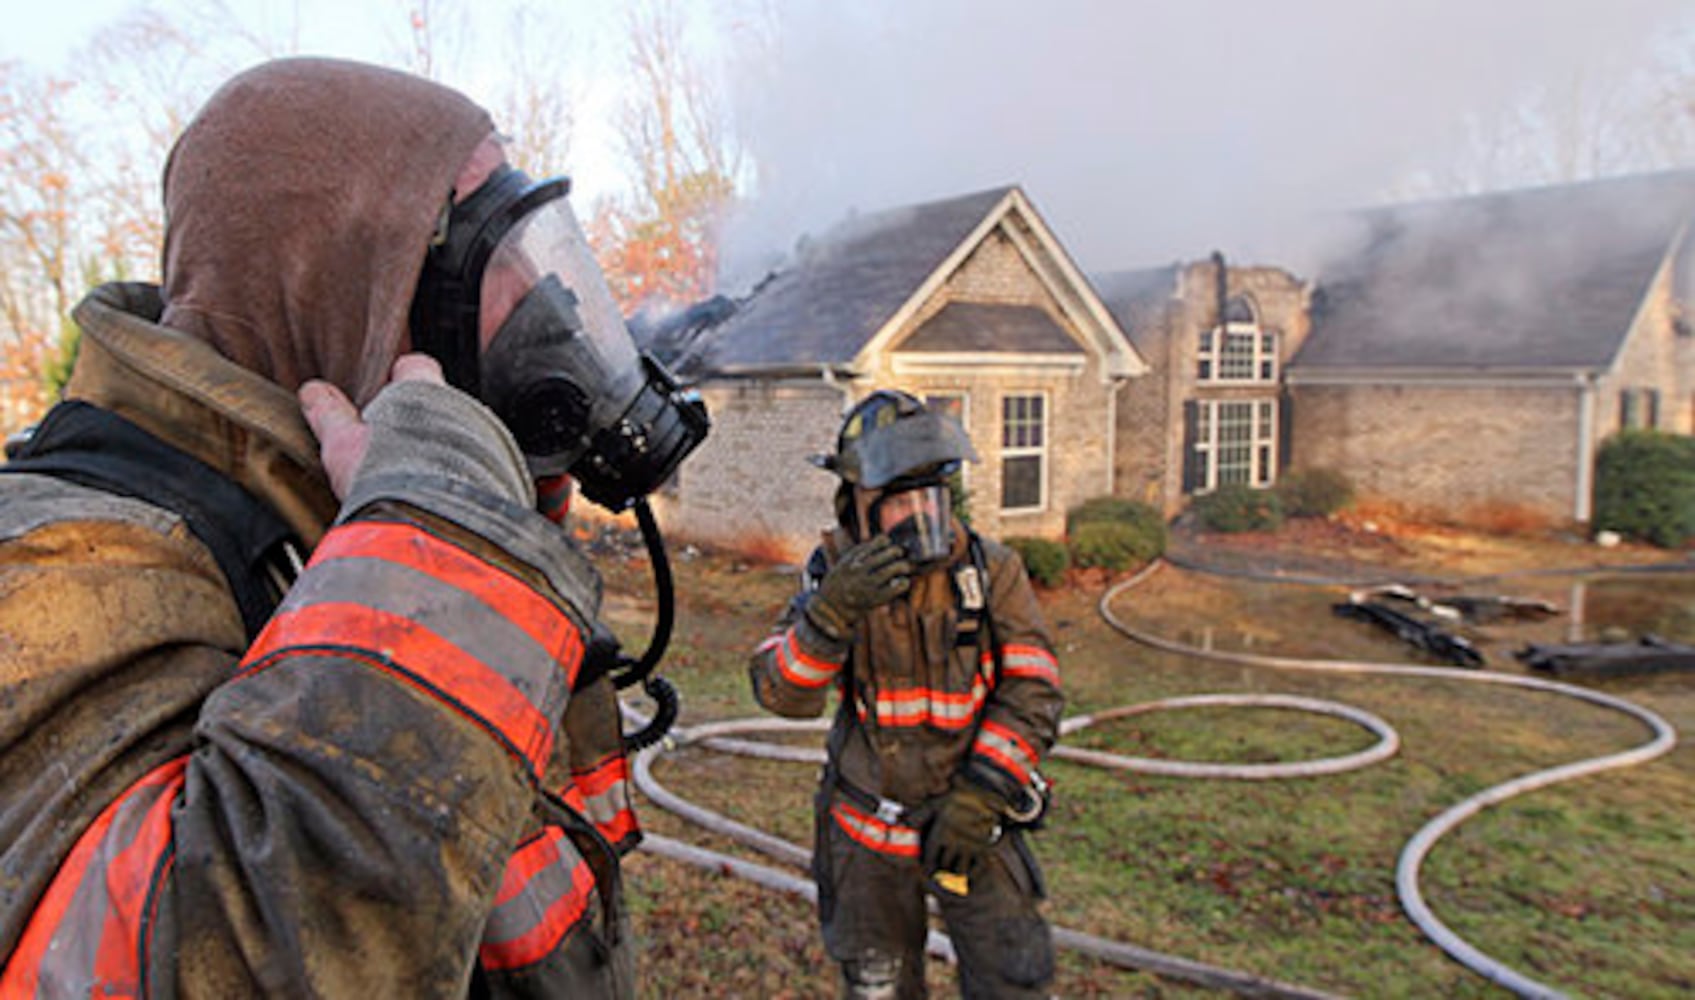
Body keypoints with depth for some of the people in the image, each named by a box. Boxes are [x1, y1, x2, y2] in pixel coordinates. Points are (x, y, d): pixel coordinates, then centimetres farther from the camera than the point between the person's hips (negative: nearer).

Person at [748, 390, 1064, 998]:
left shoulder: (992, 572, -11)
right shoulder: (835, 576, -9)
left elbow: (1033, 694, -12)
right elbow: (783, 693, -20)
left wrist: (979, 798, -21)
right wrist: (834, 609, -37)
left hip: (970, 827, -1)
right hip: (868, 833, 1)